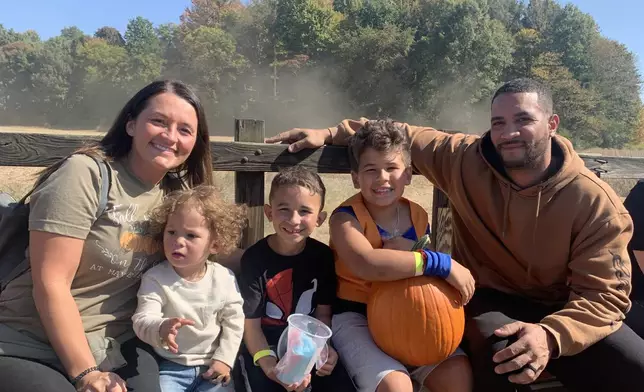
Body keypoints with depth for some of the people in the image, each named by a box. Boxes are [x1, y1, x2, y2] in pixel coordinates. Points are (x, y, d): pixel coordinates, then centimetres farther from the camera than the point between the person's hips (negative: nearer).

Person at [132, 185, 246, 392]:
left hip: (212, 365, 1)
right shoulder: (155, 278, -13)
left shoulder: (225, 278, -8)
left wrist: (224, 359, -6)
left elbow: (234, 322, 1)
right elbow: (142, 320, -22)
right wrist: (161, 329, -44)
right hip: (170, 367, -1)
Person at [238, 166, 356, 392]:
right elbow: (250, 323, -12)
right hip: (264, 346, -3)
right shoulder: (255, 258, -14)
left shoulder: (323, 256, -4)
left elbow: (323, 313, 4)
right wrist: (269, 365, -26)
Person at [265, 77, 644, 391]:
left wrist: (551, 335, -36)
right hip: (489, 299, 0)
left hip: (558, 309, 1)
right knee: (501, 354, -34)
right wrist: (330, 133, -8)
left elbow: (605, 293, -17)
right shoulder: (467, 159, -11)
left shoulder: (595, 202, -16)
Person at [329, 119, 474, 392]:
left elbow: (428, 275, 13)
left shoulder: (418, 217, 2)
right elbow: (366, 264, -34)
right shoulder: (345, 218, -13)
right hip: (355, 316, -4)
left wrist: (409, 252, -11)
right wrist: (442, 263, -32)